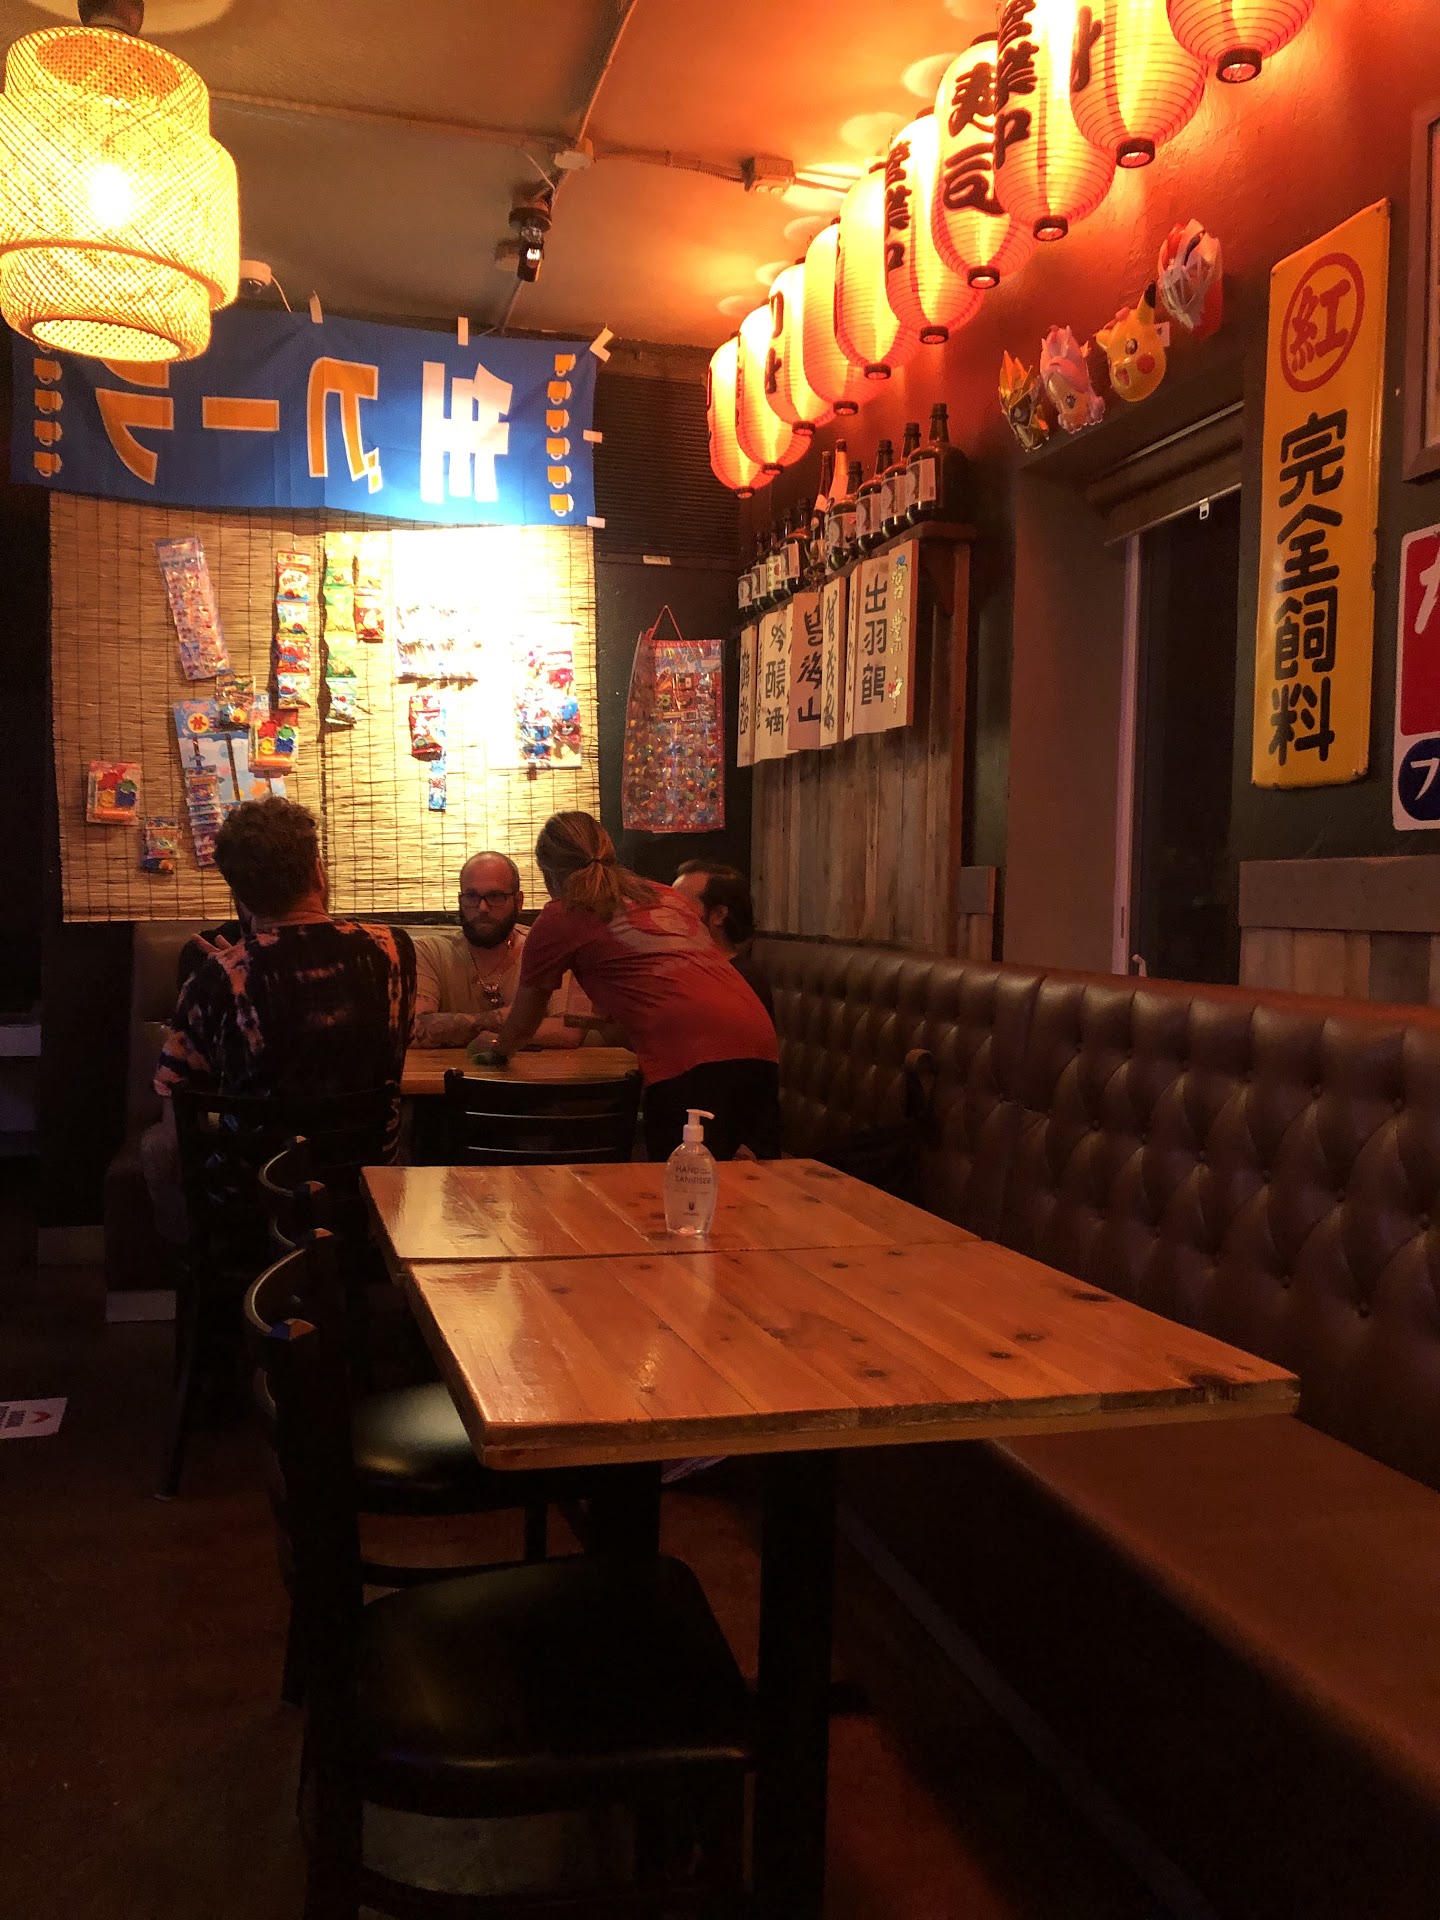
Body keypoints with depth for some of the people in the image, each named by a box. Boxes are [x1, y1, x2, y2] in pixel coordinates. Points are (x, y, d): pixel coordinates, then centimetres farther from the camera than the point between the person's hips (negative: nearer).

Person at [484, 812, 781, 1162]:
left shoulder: (559, 918, 13)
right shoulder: (667, 895, 29)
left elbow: (522, 1023, 26)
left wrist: (497, 1047, 49)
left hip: (687, 1057, -6)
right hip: (758, 1044, 6)